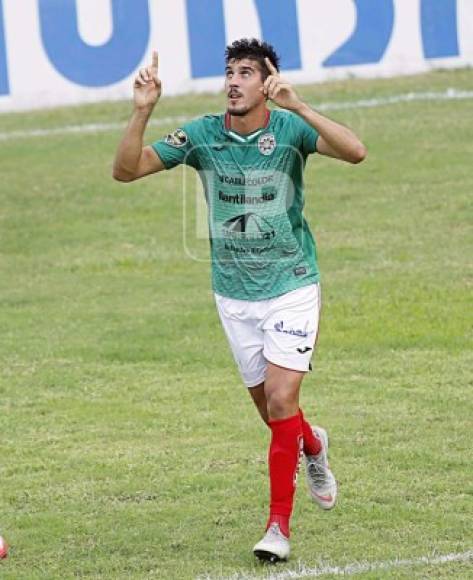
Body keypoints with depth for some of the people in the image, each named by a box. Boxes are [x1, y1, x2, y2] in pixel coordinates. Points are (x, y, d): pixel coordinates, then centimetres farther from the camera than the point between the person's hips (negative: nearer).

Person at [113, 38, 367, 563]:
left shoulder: (290, 129, -13)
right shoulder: (201, 135, -6)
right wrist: (142, 111, -24)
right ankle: (313, 447, 48)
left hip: (291, 287, -3)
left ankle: (279, 525, -7)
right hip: (234, 293, 3)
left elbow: (355, 151, -31)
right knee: (270, 410, 12)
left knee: (281, 400, -15)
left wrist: (294, 104, -38)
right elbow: (125, 170, -9)